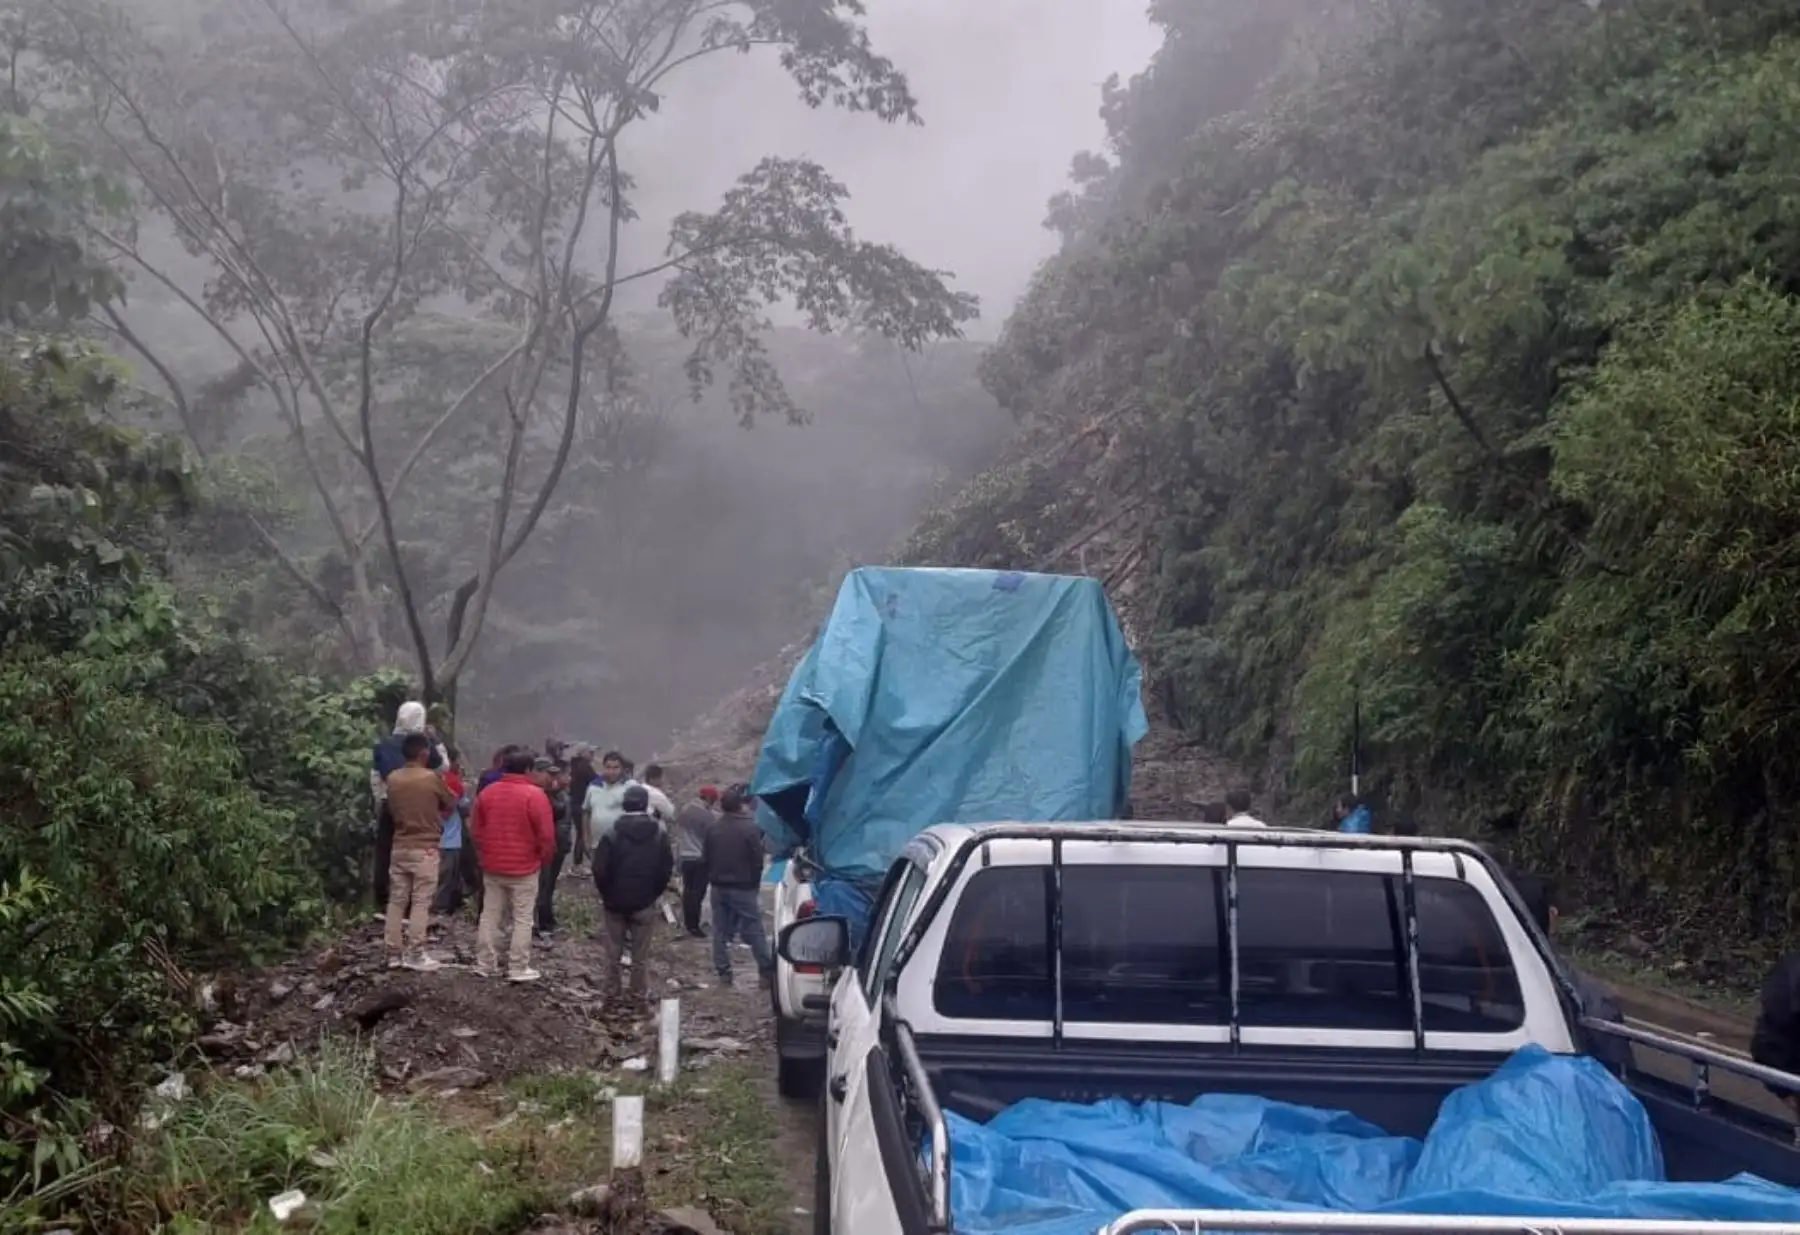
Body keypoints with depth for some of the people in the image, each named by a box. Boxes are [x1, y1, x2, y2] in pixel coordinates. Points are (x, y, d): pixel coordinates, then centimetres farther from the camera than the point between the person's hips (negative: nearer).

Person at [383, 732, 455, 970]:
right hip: (425, 849, -5)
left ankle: (394, 953, 11)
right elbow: (451, 803, 4)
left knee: (396, 901, 9)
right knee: (421, 902, -1)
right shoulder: (432, 778, -12)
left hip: (400, 847, 5)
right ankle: (415, 955, -3)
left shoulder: (392, 778, 1)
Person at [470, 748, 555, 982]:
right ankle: (519, 969, 2)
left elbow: (476, 830, 10)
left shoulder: (486, 792, 4)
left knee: (490, 916, 13)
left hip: (492, 866, 5)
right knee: (522, 920, 2)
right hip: (524, 868, -5)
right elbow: (546, 835, -14)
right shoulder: (534, 795, -14)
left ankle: (485, 965, 16)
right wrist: (542, 859, 3)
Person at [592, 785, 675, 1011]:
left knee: (613, 954, 9)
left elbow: (600, 869, -11)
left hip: (615, 902, -1)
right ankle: (639, 999, 11)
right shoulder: (659, 833, -4)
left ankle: (610, 998, 12)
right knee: (641, 955, 8)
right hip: (645, 904, 1)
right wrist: (654, 893, 10)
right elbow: (666, 869, -2)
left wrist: (606, 894, 4)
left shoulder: (612, 833, -10)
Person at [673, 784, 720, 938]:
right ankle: (693, 926, -4)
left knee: (687, 890, 15)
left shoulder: (684, 810, 7)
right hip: (701, 859, -7)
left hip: (685, 857, 7)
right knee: (697, 892, -4)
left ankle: (687, 923, 21)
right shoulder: (707, 815, -17)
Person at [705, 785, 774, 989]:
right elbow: (758, 860, -10)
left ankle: (723, 972, 9)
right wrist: (755, 883, 6)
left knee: (720, 931, 10)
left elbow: (705, 858, 6)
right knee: (754, 931, 0)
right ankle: (767, 971, 0)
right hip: (743, 888, -4)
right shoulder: (750, 828, -14)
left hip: (719, 887, 4)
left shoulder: (713, 828, 0)